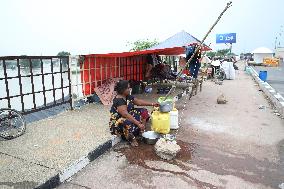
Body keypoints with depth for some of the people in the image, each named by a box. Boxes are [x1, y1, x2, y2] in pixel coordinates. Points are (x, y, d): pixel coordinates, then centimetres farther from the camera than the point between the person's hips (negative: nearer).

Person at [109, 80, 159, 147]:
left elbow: (139, 102, 9)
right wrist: (138, 123, -37)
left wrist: (152, 104, 6)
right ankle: (132, 139, -10)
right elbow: (126, 115, -34)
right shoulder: (119, 101, -26)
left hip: (129, 117, 10)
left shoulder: (128, 97, 2)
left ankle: (142, 132, 0)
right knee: (130, 124, -40)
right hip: (118, 123, -10)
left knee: (143, 111, 3)